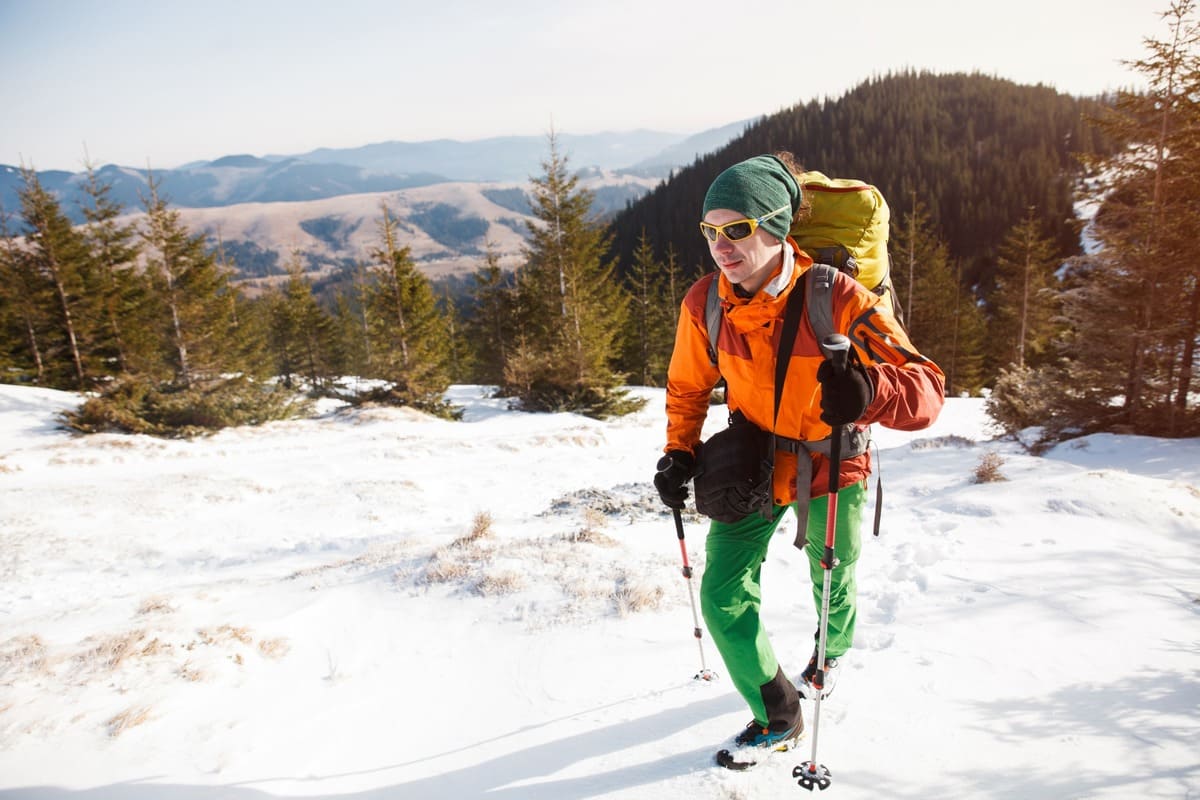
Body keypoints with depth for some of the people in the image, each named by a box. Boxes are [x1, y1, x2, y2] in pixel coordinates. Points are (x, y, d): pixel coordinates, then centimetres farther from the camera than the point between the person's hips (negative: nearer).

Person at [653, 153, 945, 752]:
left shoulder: (837, 299, -27)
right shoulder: (705, 304, -15)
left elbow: (926, 389, -28)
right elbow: (688, 387, 3)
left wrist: (868, 390, -48)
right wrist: (679, 453, -5)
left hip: (830, 466, -2)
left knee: (832, 585, 20)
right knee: (723, 595, -4)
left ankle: (830, 654, 58)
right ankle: (778, 716, 21)